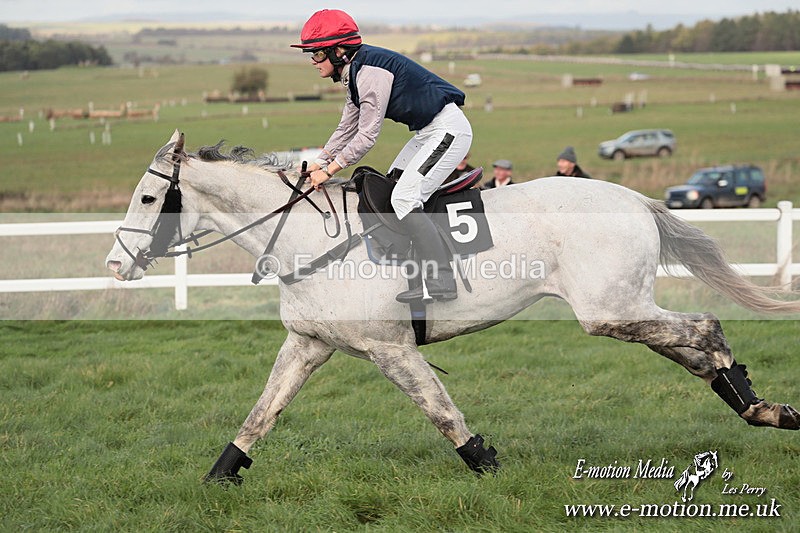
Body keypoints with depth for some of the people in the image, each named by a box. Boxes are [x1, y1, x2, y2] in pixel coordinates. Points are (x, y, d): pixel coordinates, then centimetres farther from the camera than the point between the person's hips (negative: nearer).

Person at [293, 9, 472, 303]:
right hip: (427, 131, 11)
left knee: (404, 197, -17)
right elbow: (346, 129, 18)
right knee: (387, 192, 14)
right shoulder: (354, 74, 11)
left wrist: (329, 170, -15)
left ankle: (441, 282, -21)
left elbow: (367, 135, -21)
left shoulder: (371, 70, -22)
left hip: (448, 128, -11)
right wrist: (319, 163, 8)